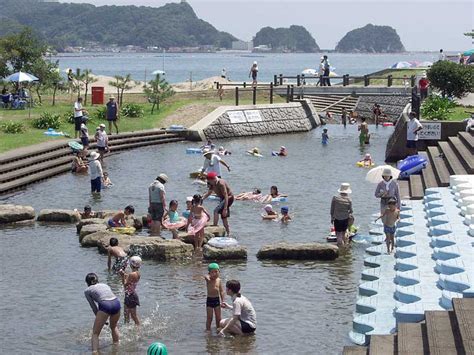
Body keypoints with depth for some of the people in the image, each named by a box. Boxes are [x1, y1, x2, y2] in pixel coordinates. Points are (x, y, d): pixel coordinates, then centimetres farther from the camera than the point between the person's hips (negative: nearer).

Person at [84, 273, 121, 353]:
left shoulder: (87, 290, 18)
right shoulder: (105, 285, 30)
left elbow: (93, 306, 15)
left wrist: (98, 317, 25)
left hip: (105, 305, -5)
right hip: (116, 303, 5)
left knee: (95, 333, 4)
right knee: (114, 326, 34)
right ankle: (116, 344, 41)